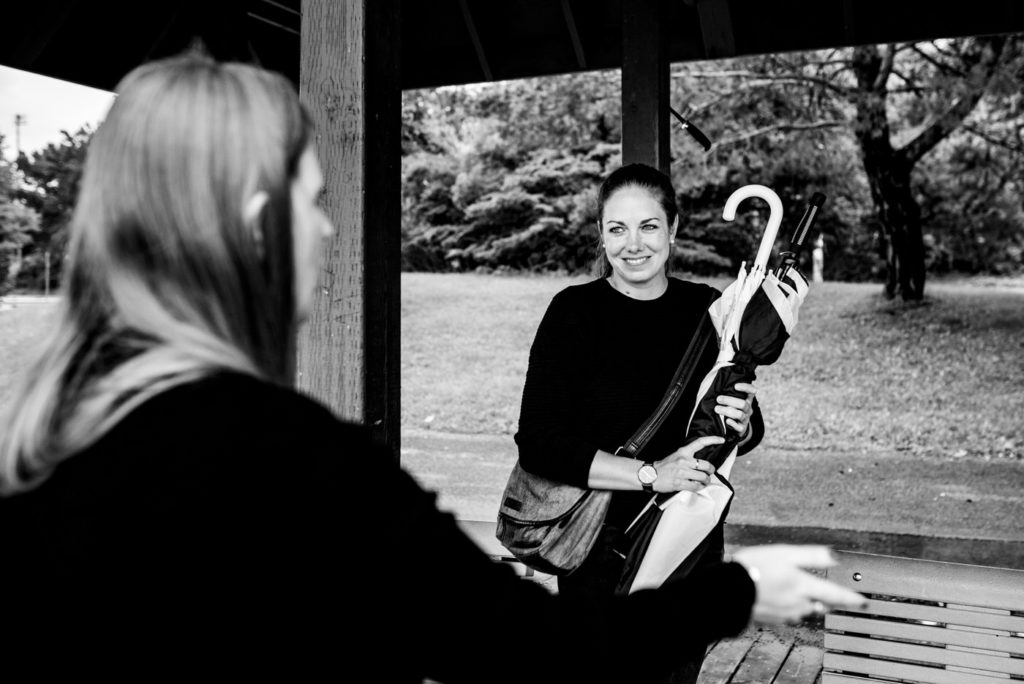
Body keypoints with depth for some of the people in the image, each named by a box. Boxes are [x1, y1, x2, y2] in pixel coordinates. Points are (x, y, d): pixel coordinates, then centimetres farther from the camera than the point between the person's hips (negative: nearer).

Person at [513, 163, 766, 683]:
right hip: (601, 551, -4)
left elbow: (749, 432, 12)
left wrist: (742, 424, -11)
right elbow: (538, 445, -18)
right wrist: (651, 473, -23)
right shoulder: (575, 312, -12)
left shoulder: (707, 309, 0)